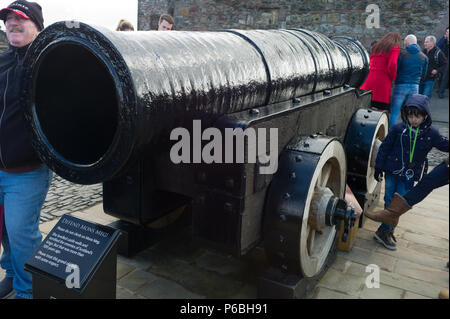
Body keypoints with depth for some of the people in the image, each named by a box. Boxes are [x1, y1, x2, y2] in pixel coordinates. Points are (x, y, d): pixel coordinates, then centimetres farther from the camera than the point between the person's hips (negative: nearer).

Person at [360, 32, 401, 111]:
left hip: (369, 82, 6)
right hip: (382, 84, -6)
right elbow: (392, 65, -12)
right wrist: (392, 78, 4)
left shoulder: (375, 48, 22)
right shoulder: (394, 48, 2)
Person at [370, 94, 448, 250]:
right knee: (390, 201, 4)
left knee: (400, 203, 1)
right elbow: (385, 147, -1)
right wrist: (379, 167, 0)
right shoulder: (398, 128, -9)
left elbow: (445, 145, 10)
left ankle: (384, 230, 14)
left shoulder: (431, 133, -5)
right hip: (392, 172, -1)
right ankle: (386, 230, 19)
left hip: (409, 176, 1)